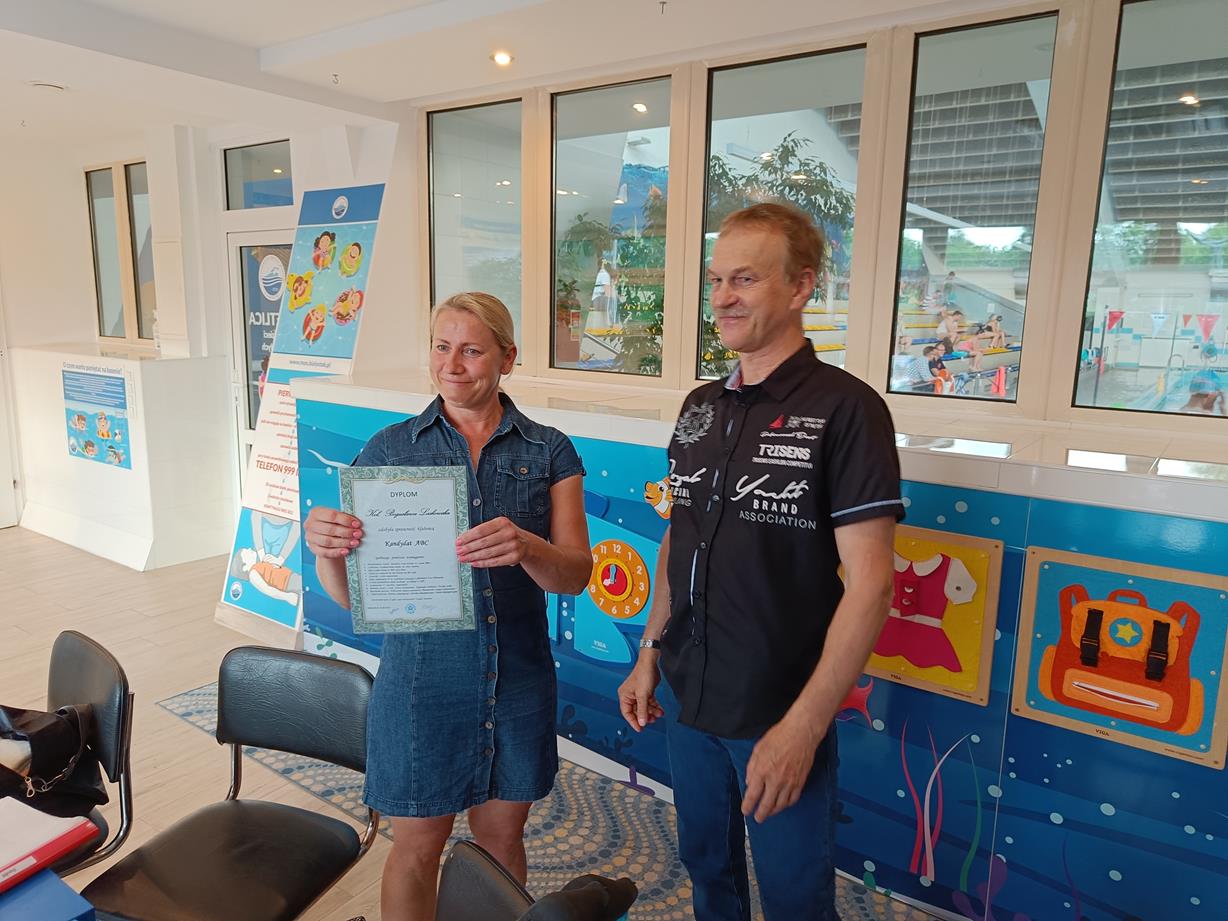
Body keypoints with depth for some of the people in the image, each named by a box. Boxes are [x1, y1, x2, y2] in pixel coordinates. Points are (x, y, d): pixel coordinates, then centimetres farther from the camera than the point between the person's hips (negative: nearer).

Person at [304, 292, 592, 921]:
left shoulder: (548, 452, -2)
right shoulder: (390, 449, -2)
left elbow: (576, 575, -10)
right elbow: (349, 593, -3)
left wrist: (526, 548, -31)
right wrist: (325, 546, -25)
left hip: (518, 675, 1)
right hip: (422, 674, -1)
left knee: (502, 833, 19)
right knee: (418, 845, 14)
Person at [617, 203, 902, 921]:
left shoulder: (845, 409, -15)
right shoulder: (700, 407, 4)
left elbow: (870, 582, -18)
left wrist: (805, 724, -20)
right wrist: (651, 653, 10)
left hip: (782, 715, -5)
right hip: (689, 701, 5)